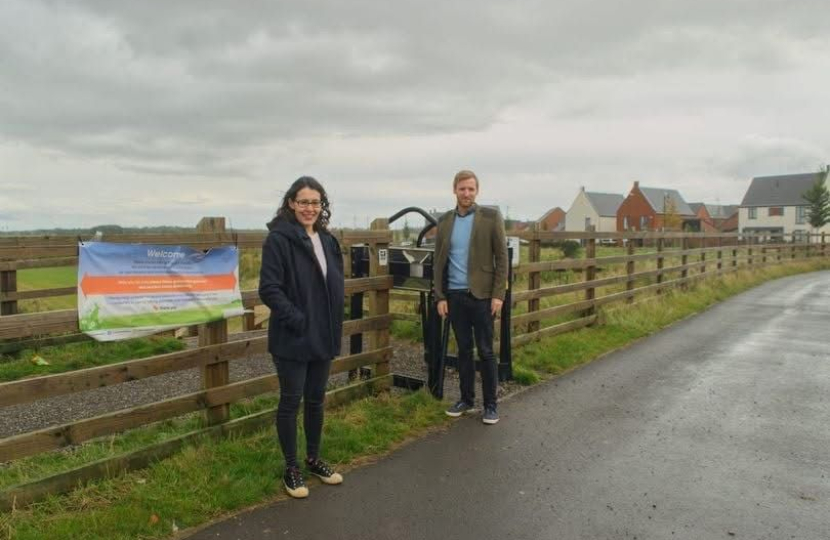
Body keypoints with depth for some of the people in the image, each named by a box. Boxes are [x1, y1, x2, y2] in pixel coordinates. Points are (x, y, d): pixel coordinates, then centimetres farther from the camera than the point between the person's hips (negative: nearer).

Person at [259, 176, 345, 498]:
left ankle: (313, 459, 33)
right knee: (291, 402, 6)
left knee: (316, 400, 17)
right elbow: (269, 288, -17)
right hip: (293, 338, -6)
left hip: (323, 336, 7)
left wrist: (334, 326, 7)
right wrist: (297, 320, -20)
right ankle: (291, 468, 21)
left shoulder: (327, 240, 9)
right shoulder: (278, 239, -12)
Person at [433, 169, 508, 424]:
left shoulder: (491, 217, -2)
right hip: (455, 296, 3)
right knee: (463, 350, 12)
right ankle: (466, 399, 24)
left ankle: (490, 404, 13)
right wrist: (440, 296, 3)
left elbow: (501, 257, -4)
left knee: (485, 351, 2)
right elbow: (439, 262, 9)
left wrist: (498, 294, -10)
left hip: (482, 295, -3)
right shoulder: (445, 221, 7)